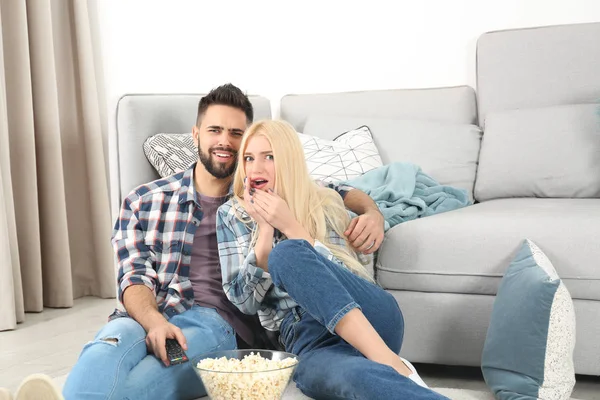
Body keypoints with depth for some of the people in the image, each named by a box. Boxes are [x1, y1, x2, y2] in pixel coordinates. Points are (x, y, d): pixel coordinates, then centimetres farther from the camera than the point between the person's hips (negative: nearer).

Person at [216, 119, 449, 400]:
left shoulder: (325, 201, 12)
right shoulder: (231, 215, 14)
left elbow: (343, 277, 0)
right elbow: (245, 302, 6)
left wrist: (289, 225, -8)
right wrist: (265, 229, -4)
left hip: (371, 319, 2)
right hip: (307, 339, -2)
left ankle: (390, 363, -36)